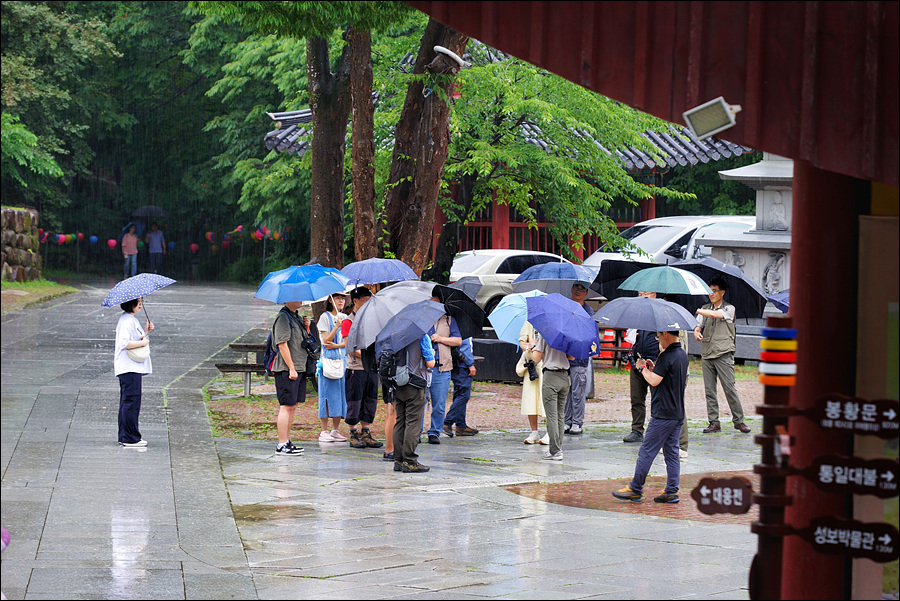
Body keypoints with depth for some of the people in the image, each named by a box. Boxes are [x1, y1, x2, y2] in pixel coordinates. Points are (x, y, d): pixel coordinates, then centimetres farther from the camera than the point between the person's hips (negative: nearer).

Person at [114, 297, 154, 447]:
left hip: (134, 367, 11)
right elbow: (124, 343, -25)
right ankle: (130, 438, -4)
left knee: (127, 402, 14)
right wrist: (142, 342, -17)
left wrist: (145, 331, 12)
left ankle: (124, 437, 20)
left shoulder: (131, 319, 17)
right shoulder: (127, 321, -16)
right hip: (129, 368, -11)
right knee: (131, 401, -8)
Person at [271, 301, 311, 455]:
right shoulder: (283, 317, -13)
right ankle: (282, 445, -6)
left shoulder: (296, 317, 17)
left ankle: (287, 441, 19)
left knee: (292, 406, 12)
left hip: (299, 368, 9)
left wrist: (306, 326, 8)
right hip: (286, 369, -9)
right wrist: (291, 368, -21)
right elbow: (282, 344, -19)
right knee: (286, 406, -8)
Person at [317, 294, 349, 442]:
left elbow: (348, 341, 8)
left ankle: (335, 430, 7)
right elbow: (326, 340, -8)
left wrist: (336, 345, -11)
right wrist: (337, 326, -19)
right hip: (328, 359, -5)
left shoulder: (344, 318, 14)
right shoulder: (325, 317, 0)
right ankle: (324, 432, -4)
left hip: (343, 359, 5)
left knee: (340, 394, 2)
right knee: (328, 393, -7)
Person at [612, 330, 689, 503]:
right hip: (678, 413, 9)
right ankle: (672, 491, 9)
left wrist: (643, 368, -6)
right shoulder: (682, 355, 12)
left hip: (663, 414, -9)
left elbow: (654, 380, -22)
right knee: (672, 453, 10)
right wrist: (653, 367, 14)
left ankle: (635, 489, 2)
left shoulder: (667, 356, -17)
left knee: (647, 451, -2)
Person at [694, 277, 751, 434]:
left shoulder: (729, 308, 0)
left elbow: (715, 314, -16)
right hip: (706, 354, 5)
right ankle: (714, 422, 6)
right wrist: (697, 332, -11)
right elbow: (698, 325, 12)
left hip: (723, 353, -5)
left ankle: (739, 420, 2)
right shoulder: (705, 308, 16)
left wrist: (696, 310, -11)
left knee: (730, 388, -7)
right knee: (709, 390, 2)